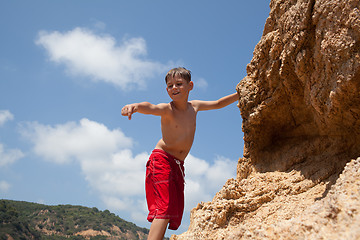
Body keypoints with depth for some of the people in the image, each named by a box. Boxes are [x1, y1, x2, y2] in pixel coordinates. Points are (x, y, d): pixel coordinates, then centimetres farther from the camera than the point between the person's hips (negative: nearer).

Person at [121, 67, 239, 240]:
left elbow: (218, 104, 26)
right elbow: (150, 108, -32)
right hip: (161, 160, -7)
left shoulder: (194, 106, 10)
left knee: (175, 212, 5)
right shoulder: (167, 109, -9)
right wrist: (135, 106, -54)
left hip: (178, 166, 7)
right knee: (164, 209, -21)